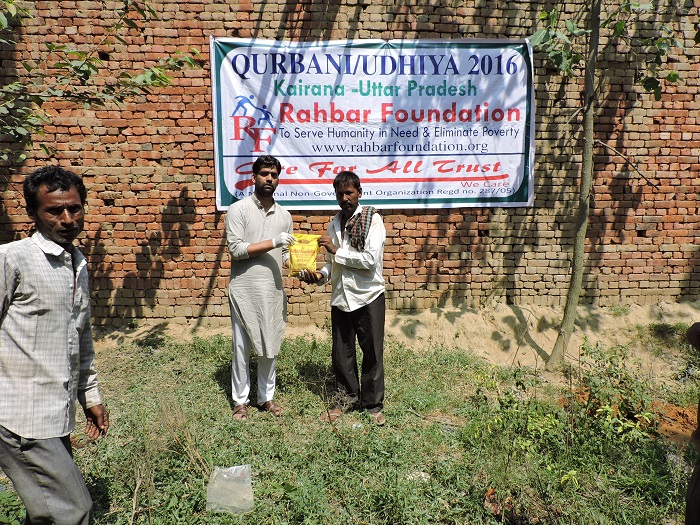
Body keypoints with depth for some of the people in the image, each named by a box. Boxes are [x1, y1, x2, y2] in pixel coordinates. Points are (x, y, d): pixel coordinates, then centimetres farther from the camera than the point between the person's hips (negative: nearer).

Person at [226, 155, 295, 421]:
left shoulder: (284, 215, 9)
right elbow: (236, 249, -13)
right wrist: (273, 242, -20)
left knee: (270, 346, 12)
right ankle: (240, 400, 22)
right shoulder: (238, 209, -5)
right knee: (242, 347, 6)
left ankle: (266, 397, 28)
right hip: (244, 289, -4)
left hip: (273, 290, 4)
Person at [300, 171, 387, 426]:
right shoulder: (334, 223, 10)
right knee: (341, 353, 13)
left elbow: (371, 260, -19)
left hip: (368, 296, -5)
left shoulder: (372, 219, -8)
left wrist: (337, 250, -15)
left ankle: (373, 404, 23)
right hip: (340, 297, 6)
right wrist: (319, 275, -3)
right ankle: (348, 398, 31)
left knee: (372, 352, 6)